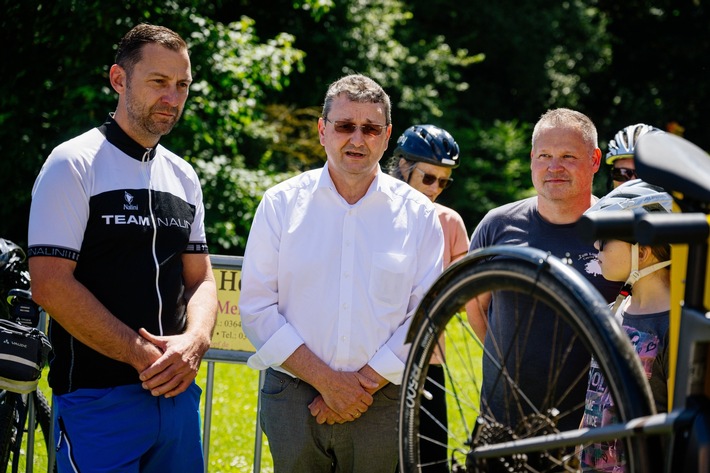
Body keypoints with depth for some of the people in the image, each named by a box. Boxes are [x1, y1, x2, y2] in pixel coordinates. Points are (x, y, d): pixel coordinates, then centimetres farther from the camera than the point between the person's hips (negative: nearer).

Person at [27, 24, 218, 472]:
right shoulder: (74, 164, -7)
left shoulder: (184, 177, 13)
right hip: (98, 401, -6)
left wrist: (194, 342, -9)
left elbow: (201, 278, 13)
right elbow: (50, 285, -14)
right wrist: (142, 355, -15)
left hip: (178, 393, 6)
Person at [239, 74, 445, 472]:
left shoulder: (419, 214, 4)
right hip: (292, 402, 0)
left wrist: (365, 381, -9)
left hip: (382, 405, 0)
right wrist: (326, 380, -10)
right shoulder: (281, 203, 3)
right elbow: (257, 309, -2)